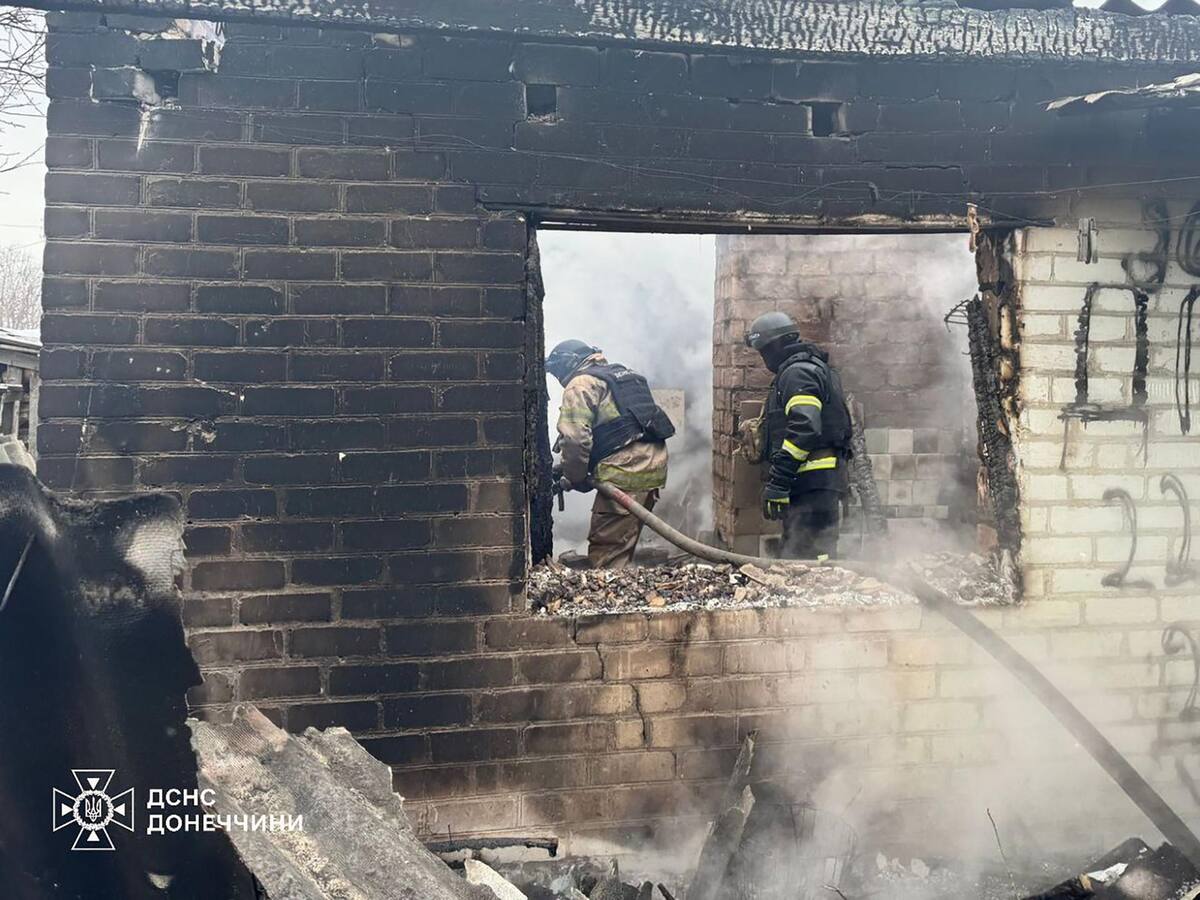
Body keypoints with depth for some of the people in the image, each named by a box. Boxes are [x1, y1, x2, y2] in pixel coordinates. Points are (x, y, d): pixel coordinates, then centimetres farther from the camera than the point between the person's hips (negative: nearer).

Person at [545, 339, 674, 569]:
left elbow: (575, 437, -16)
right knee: (624, 545, 16)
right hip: (654, 465, 9)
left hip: (625, 473, -9)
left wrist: (576, 478, 0)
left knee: (605, 552, -5)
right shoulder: (621, 374, 27)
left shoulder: (581, 384, -2)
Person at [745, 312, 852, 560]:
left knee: (809, 557, -14)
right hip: (820, 482, 11)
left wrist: (776, 483, -22)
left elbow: (803, 429, -21)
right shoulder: (814, 369, 25)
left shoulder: (797, 372, -9)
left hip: (812, 482, -11)